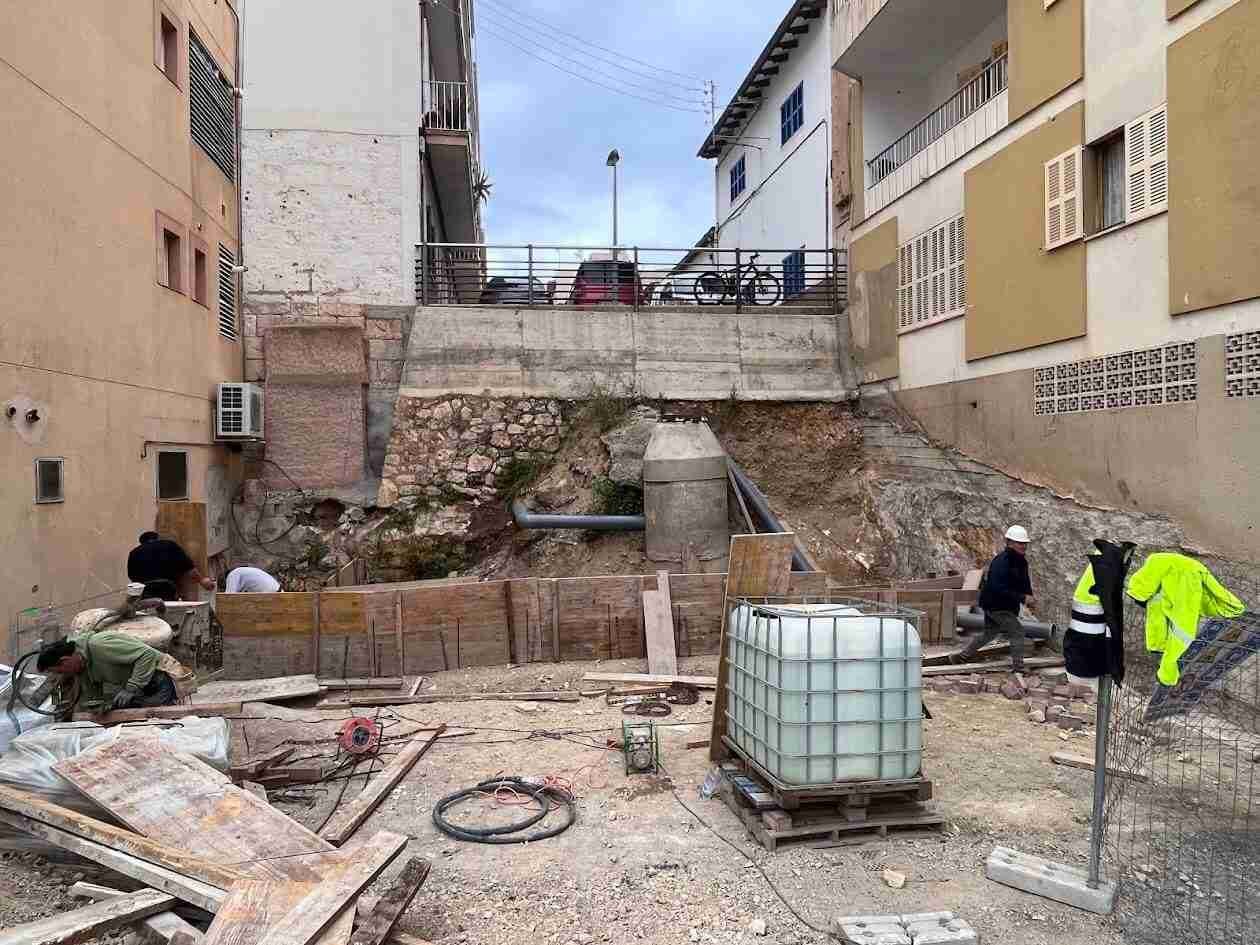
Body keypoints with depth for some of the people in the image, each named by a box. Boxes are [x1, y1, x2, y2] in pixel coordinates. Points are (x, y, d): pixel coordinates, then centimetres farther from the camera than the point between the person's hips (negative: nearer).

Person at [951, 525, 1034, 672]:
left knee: (988, 633, 20)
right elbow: (998, 589, -31)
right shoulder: (1001, 562, -24)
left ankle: (962, 656, 30)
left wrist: (1029, 595, -4)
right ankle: (1018, 666, 1)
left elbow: (1025, 582, 17)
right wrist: (1021, 598, -31)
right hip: (995, 605, -10)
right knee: (1017, 632, -9)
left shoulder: (1021, 561, 7)